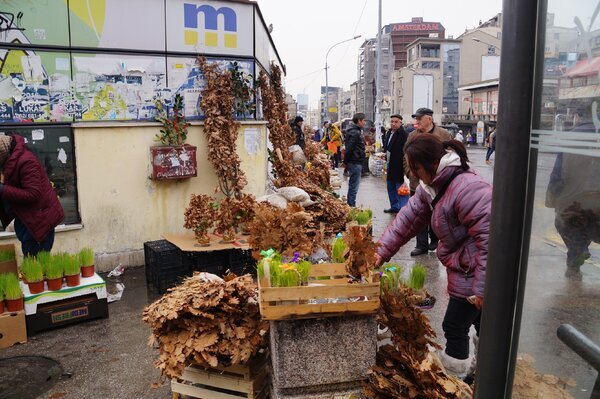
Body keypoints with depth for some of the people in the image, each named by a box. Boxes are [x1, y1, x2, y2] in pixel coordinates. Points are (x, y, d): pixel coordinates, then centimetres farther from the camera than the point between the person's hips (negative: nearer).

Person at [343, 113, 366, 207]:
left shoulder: (356, 131, 16)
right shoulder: (355, 133, -17)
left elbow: (349, 148, 18)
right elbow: (349, 149, -20)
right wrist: (346, 162, -13)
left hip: (355, 163, 11)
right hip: (355, 163, -11)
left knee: (352, 186, 16)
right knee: (354, 187, -6)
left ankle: (350, 205, 25)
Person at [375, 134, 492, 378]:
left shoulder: (467, 189, -31)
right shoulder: (431, 186, 1)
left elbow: (489, 239, -31)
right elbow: (409, 218, 4)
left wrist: (480, 287, -26)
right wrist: (384, 250, -2)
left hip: (476, 273, -10)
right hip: (465, 269, 10)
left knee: (454, 326, 5)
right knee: (480, 321, 26)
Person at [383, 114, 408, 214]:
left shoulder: (404, 135, -16)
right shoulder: (389, 133, 12)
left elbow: (405, 152, -20)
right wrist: (386, 154, 13)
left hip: (399, 166, -9)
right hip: (390, 164, 9)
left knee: (400, 189, -4)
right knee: (390, 188, 18)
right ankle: (394, 207, 31)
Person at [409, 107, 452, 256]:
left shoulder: (444, 135, -4)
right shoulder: (412, 136, 7)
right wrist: (409, 171, 2)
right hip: (417, 182, 3)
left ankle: (434, 241, 30)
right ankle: (422, 245, 15)